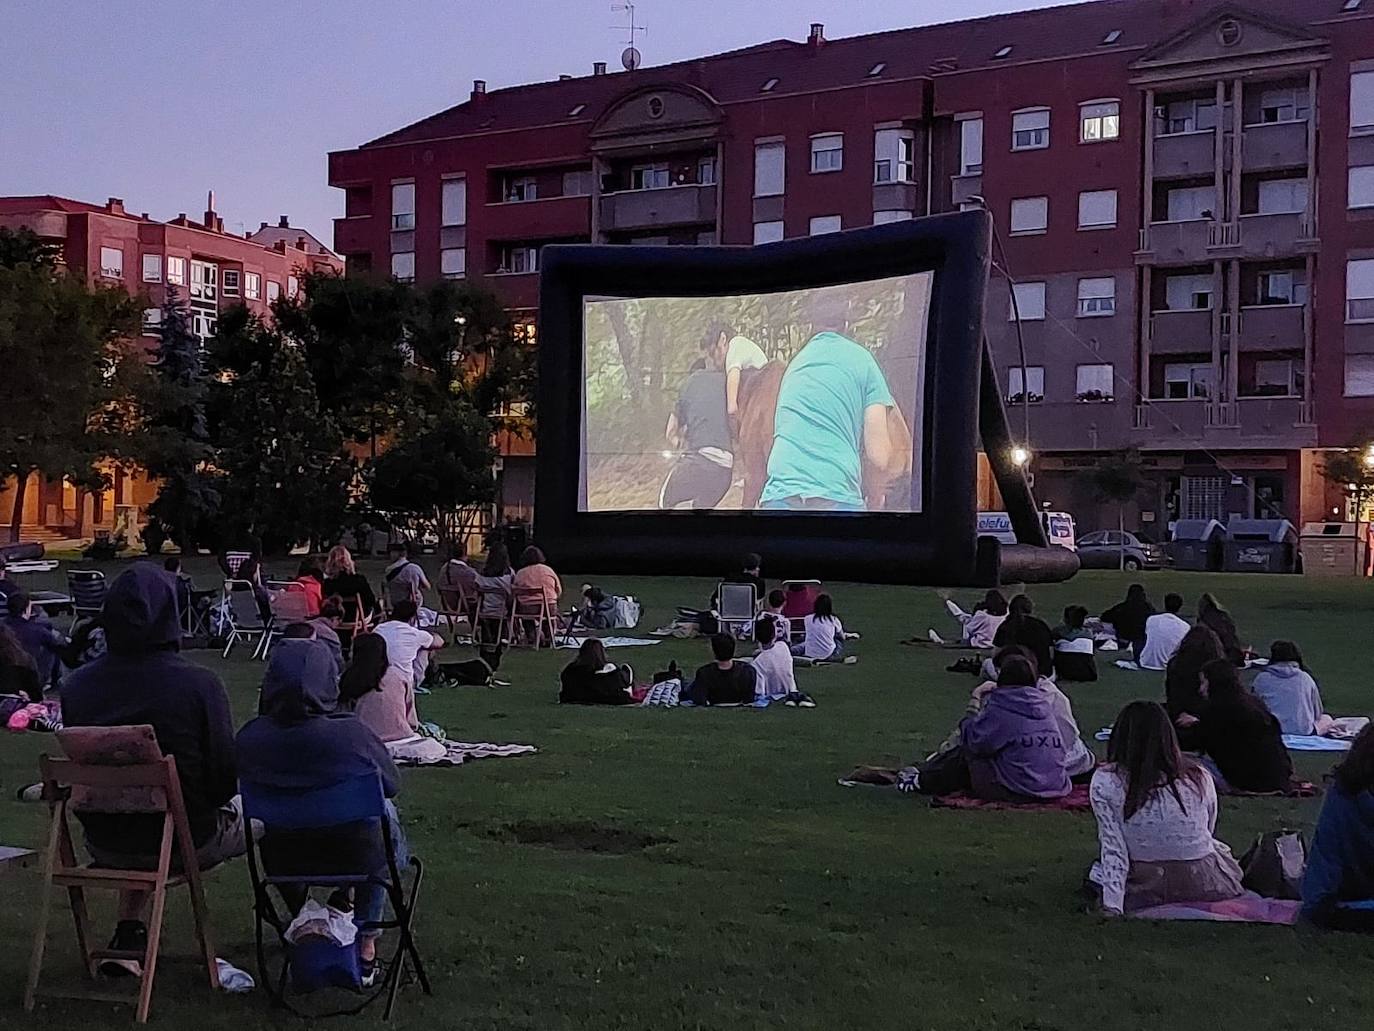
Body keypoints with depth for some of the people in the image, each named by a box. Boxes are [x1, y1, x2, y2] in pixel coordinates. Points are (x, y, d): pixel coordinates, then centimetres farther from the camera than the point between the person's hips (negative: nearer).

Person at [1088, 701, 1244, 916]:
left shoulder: (1105, 783, -14)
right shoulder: (1200, 779, -7)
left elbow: (1113, 846, -14)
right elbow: (1207, 835, 6)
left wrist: (1112, 906, -12)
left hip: (1144, 890, 0)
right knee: (1219, 848, 32)